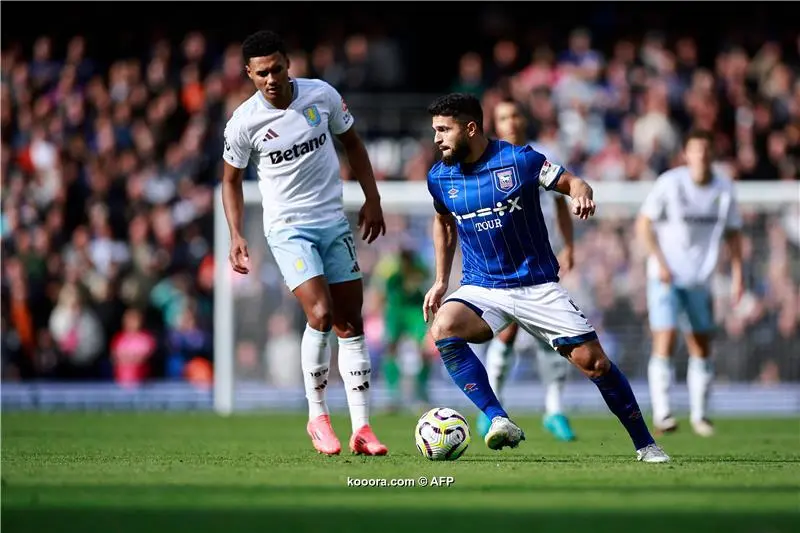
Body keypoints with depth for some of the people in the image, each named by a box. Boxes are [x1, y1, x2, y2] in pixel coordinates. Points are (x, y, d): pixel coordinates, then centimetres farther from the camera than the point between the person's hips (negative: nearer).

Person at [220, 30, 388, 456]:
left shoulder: (322, 95, -4)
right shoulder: (243, 122, -10)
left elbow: (351, 142, 12)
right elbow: (231, 180, 3)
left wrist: (372, 200, 8)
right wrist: (236, 236, -7)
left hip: (334, 222, 4)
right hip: (288, 228, -4)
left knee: (350, 323, 3)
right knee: (320, 315, -20)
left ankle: (361, 428, 7)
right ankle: (317, 417, -3)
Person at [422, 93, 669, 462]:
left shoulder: (519, 160, -11)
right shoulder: (439, 177, 0)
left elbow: (572, 183, -2)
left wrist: (581, 194, -26)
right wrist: (441, 281, 16)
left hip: (537, 286, -2)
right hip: (481, 289, 2)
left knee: (593, 361, -7)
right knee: (443, 329, -30)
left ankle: (645, 444, 11)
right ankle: (499, 421, -29)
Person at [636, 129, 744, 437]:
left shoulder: (724, 189, 3)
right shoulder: (669, 183, -8)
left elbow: (733, 233, 11)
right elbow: (644, 224, -5)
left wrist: (737, 273, 2)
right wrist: (660, 262, -14)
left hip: (700, 281, 4)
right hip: (665, 277, -4)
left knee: (702, 347, 8)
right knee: (665, 342, -14)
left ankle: (699, 414, 20)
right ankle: (661, 413, -14)